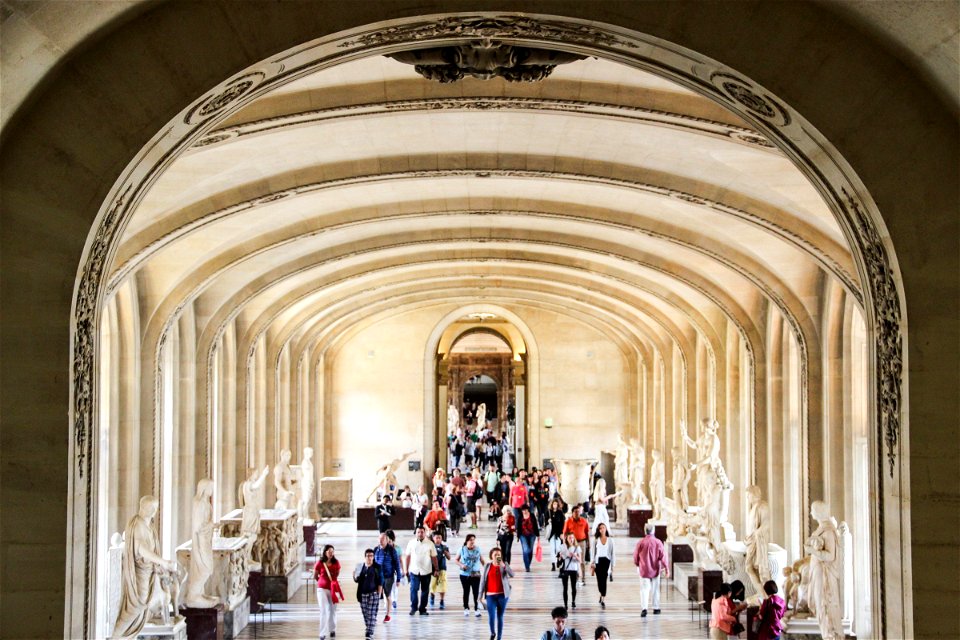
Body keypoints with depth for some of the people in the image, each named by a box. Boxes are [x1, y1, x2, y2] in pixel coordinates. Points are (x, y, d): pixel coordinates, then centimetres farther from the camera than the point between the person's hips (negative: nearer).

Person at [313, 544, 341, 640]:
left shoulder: (336, 563, -1)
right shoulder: (320, 563, -7)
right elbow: (315, 576, 7)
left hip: (333, 589, 2)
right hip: (322, 589, -2)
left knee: (332, 610, 12)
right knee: (324, 611, -7)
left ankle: (332, 630, 33)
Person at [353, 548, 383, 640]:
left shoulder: (377, 567, -3)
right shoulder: (361, 567, 7)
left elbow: (380, 582, -2)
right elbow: (356, 580, 14)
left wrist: (379, 594, -8)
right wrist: (355, 576, -8)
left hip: (373, 594, -4)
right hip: (362, 594, 4)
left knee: (372, 614, -7)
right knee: (365, 613, 10)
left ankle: (370, 633, -9)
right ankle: (368, 629, 26)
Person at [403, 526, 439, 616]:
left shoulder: (430, 544, 1)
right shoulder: (411, 543, 2)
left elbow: (434, 557, 3)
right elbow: (407, 556, 6)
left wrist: (436, 570, 1)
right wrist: (406, 569, 4)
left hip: (426, 571, 1)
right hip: (414, 571, -1)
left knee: (425, 591, 5)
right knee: (414, 589, -10)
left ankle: (422, 609, 13)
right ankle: (413, 607, 2)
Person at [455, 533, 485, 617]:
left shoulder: (478, 550, 2)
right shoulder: (462, 549, 0)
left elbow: (482, 561, 8)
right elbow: (456, 560, 6)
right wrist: (461, 565, -12)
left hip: (475, 575, 0)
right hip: (464, 575, 0)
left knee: (476, 592, -7)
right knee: (466, 592, 9)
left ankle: (477, 609, -3)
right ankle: (466, 608, 22)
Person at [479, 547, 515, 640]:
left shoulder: (504, 565, 1)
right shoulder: (487, 566, 2)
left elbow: (512, 575, -15)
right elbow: (483, 580, 4)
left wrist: (503, 565, -25)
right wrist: (481, 594, 2)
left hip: (502, 595, 0)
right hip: (490, 595, 0)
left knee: (500, 617, 5)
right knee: (491, 616, -11)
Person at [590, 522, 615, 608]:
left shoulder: (610, 540, 5)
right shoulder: (596, 540, 6)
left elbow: (612, 553, 7)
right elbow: (593, 552, 7)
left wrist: (612, 566, 5)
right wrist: (592, 563, -2)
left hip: (606, 561, -1)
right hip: (598, 561, 1)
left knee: (604, 580, -12)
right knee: (599, 580, 3)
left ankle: (603, 600, -10)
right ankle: (602, 595, 31)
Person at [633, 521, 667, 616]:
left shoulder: (641, 542, -8)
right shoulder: (658, 542, -8)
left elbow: (635, 556, 0)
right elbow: (662, 556, -8)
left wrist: (637, 565, 18)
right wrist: (665, 567, 2)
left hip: (644, 569, -1)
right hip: (655, 570, 1)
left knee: (644, 589, -2)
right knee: (656, 589, 15)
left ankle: (644, 608, -18)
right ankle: (656, 608, 23)